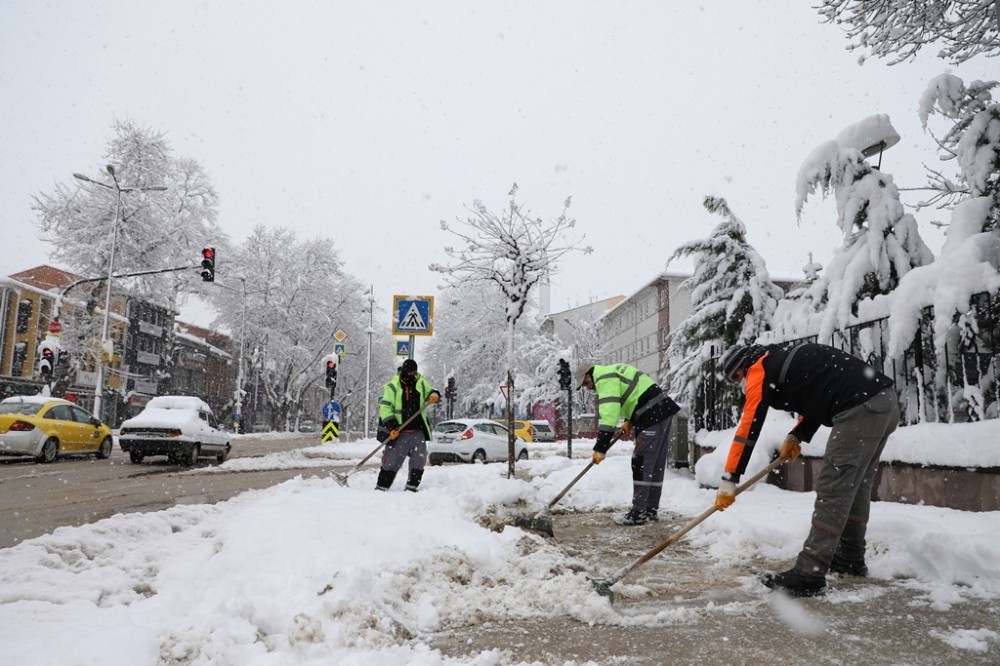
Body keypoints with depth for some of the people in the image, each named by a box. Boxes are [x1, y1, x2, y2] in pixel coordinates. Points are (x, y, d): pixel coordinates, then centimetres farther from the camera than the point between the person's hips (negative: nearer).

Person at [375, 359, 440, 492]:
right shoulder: (392, 386, -6)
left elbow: (429, 393, 22)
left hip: (418, 432, 4)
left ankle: (411, 487, 16)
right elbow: (385, 408, -11)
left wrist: (434, 395, -5)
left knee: (419, 461, 3)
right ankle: (380, 488, 13)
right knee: (391, 462, 1)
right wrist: (392, 426, -22)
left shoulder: (421, 383, 6)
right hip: (399, 433, -4)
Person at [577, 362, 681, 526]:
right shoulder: (612, 373, 21)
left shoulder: (605, 378, -10)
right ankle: (650, 510, 17)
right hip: (660, 411, 11)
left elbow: (608, 413, -21)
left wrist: (600, 448, -22)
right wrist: (630, 421, 12)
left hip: (653, 414, -10)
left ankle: (639, 513, -6)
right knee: (655, 463, 11)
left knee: (642, 462, -8)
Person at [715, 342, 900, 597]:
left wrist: (729, 479, -1)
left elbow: (749, 427, -3)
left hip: (861, 409, -10)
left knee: (832, 492, -8)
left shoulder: (760, 369, 1)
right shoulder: (784, 359, 26)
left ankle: (808, 576, -6)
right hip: (886, 401, 10)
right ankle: (851, 558, 34)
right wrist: (797, 436, 19)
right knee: (856, 487, 20)